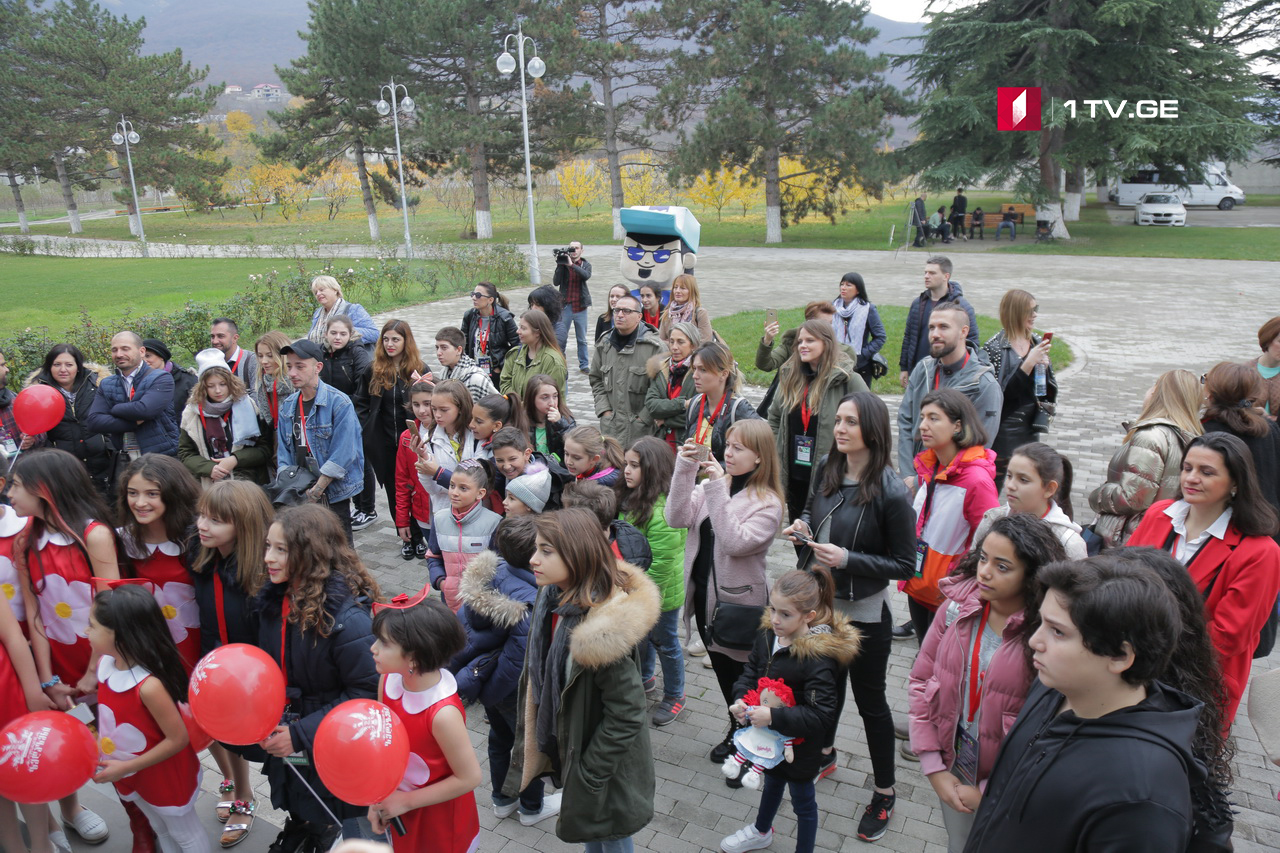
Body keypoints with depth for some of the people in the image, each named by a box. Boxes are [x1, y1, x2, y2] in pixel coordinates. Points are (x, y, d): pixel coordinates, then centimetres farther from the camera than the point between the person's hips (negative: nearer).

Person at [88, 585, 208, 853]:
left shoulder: (149, 685, -37)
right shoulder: (105, 662, -13)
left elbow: (178, 739, -28)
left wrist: (126, 767, -22)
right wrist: (98, 747, -4)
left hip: (165, 777, -7)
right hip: (132, 777, 7)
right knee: (161, 830, 30)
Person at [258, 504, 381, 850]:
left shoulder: (346, 618, -30)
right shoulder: (274, 600, -7)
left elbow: (366, 693, -25)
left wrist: (300, 734, -24)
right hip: (285, 745, 6)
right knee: (299, 825, 29)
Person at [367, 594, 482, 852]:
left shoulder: (443, 713, -34)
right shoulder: (389, 681, -15)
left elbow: (469, 778, -24)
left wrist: (405, 801, -17)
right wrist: (377, 800, -4)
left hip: (440, 821, -5)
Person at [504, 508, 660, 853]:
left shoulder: (602, 628, -33)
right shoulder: (554, 598, -8)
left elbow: (626, 713, -27)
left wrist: (588, 774, -18)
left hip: (606, 760, -7)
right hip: (566, 743, 7)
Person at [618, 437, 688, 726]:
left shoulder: (664, 510, -31)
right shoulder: (632, 498, -2)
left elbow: (659, 564, -29)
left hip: (661, 593, -8)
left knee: (665, 642, 12)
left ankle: (674, 696, 33)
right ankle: (645, 679, 50)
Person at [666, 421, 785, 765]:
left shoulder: (767, 501, -14)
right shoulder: (712, 482, 0)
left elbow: (735, 543, -29)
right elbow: (677, 518, -14)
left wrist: (718, 490, -31)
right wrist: (685, 469, -21)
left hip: (740, 601, -5)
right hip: (705, 593, 6)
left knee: (739, 672, 11)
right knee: (722, 667, 22)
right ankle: (737, 730, 43)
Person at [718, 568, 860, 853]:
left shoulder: (819, 658, -33)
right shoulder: (767, 638, -11)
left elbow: (820, 716, -33)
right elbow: (749, 674, 1)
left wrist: (773, 716, -40)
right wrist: (740, 701, -19)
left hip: (800, 746, -7)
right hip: (768, 735, 7)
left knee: (802, 799, 17)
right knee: (772, 782, 33)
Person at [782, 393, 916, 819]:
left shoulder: (890, 492, -22)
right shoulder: (827, 469, -4)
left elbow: (904, 564, -16)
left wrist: (847, 559, -26)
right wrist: (802, 526, -7)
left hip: (863, 613, -5)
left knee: (870, 702, 12)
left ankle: (885, 790, 32)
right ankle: (824, 755, 51)